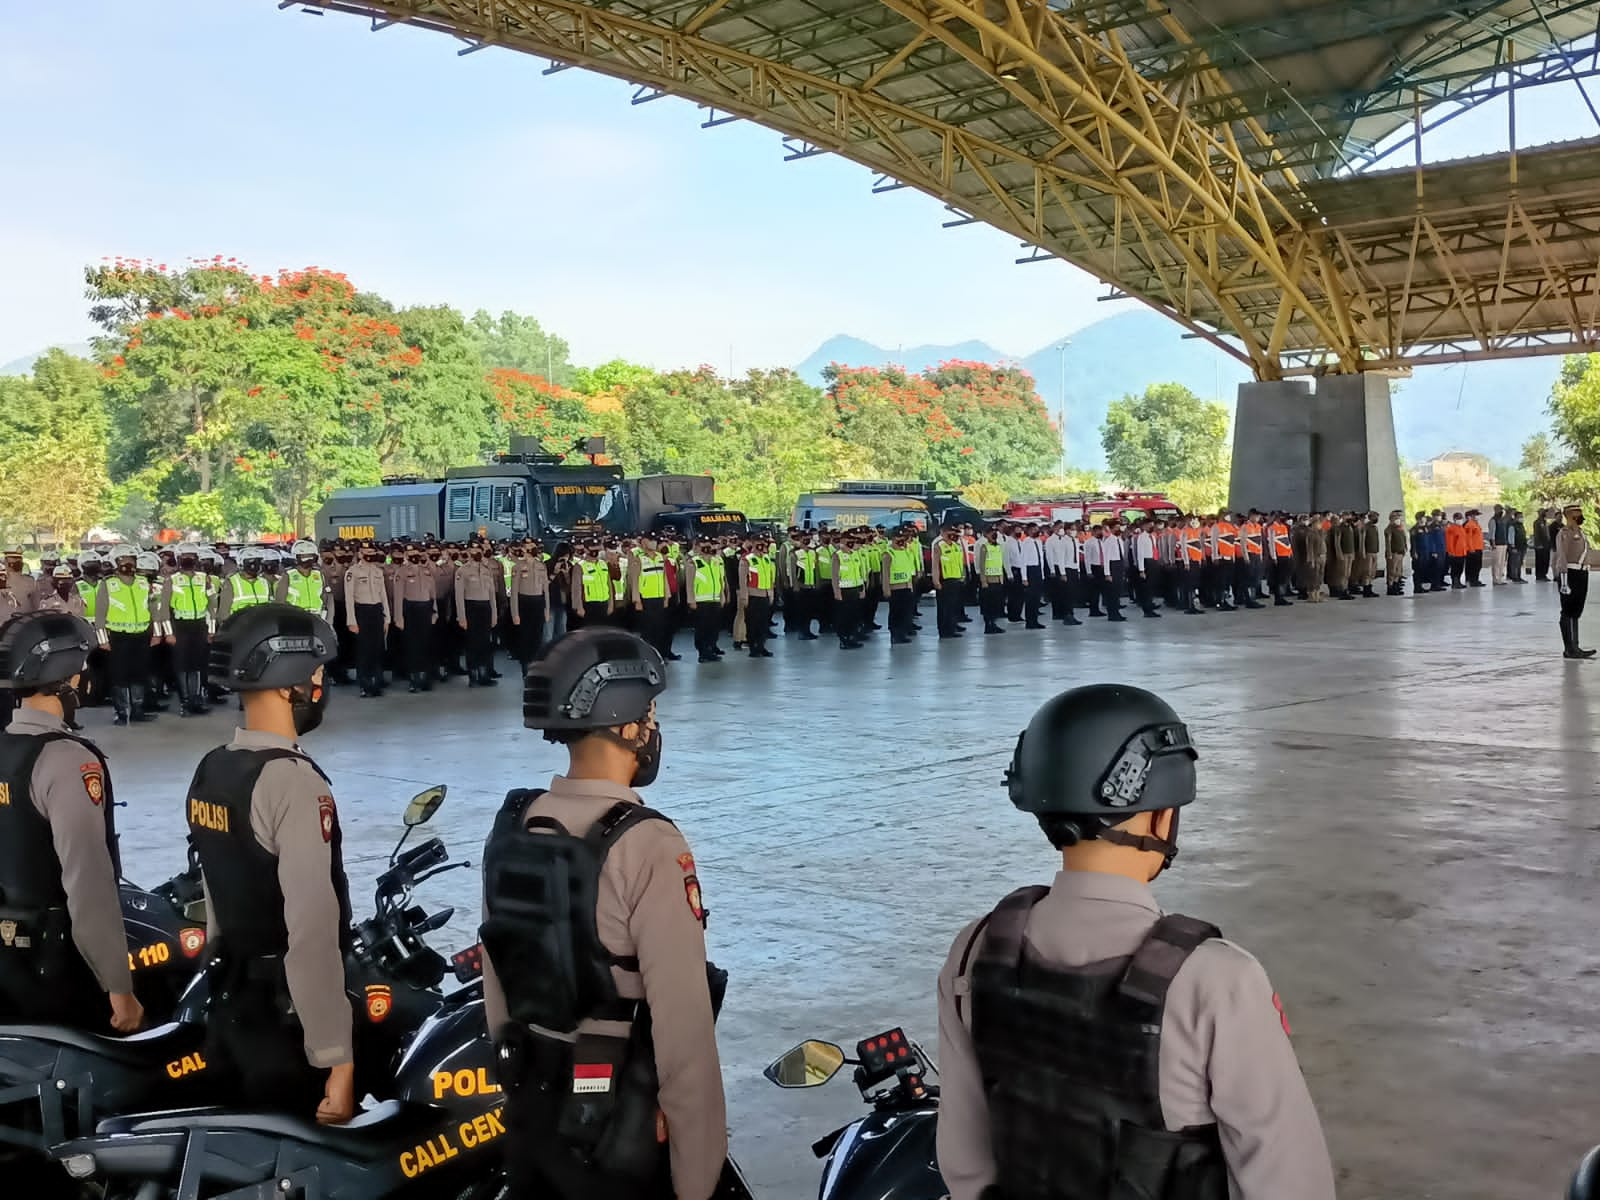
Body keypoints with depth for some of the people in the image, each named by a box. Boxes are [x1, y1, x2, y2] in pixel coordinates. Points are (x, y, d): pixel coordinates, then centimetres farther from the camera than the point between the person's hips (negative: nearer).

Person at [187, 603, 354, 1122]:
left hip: (226, 1009, 8)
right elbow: (312, 933, -24)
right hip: (288, 1017, -8)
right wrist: (336, 1060, -22)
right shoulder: (295, 782, -21)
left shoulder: (209, 770, 6)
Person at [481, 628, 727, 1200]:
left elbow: (495, 986, 9)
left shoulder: (511, 827, -1)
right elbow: (683, 1028, -23)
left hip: (529, 1114, 6)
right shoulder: (648, 846, -22)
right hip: (620, 1125, -6)